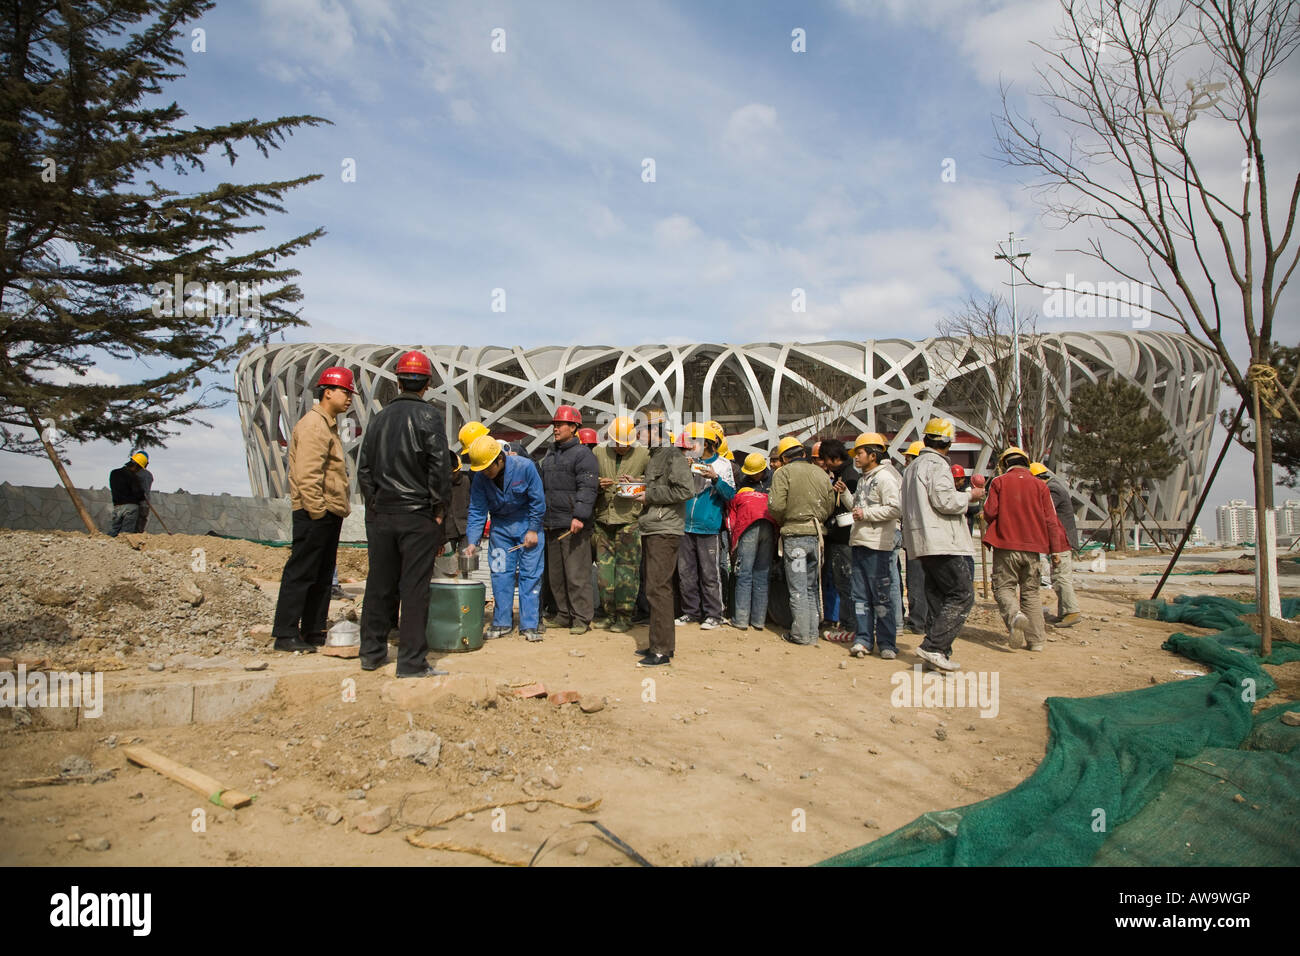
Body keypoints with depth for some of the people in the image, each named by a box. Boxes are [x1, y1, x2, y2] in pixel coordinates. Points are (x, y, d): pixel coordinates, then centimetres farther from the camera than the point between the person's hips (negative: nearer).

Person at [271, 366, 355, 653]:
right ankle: (286, 634, -1)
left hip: (329, 513, 10)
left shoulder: (328, 425, 21)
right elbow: (307, 474, -20)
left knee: (322, 576, 13)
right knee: (300, 573, -6)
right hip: (315, 513, -10)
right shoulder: (313, 425, -12)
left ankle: (314, 631, 19)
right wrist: (317, 511, -20)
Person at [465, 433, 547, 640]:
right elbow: (477, 511, -7)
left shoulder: (525, 467, -21)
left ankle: (530, 624, 0)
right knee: (500, 573, 1)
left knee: (530, 574, -4)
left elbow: (538, 501, -12)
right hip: (500, 526, 3)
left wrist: (533, 530, -11)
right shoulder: (480, 478, -12)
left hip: (528, 524, -3)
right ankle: (501, 623, 11)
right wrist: (473, 541, -16)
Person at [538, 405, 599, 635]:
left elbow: (587, 488, -14)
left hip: (573, 525, -8)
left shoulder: (582, 454, -5)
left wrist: (579, 516, -24)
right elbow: (541, 484, 27)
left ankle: (581, 619, 0)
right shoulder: (550, 455, 21)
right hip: (552, 525, 8)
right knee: (555, 574, 12)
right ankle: (563, 615, 22)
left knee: (577, 574, -7)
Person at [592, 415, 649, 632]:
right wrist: (598, 485, -9)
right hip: (603, 520, 3)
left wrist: (636, 482, -12)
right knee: (604, 568, 6)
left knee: (627, 570, -2)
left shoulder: (644, 455, 2)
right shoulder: (598, 453, 9)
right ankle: (610, 613, 20)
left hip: (630, 520, -3)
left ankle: (624, 617, 9)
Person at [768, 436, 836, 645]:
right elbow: (830, 505, 9)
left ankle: (801, 633, 3)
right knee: (812, 587, 14)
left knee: (798, 588, 0)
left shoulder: (784, 473, -6)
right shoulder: (821, 473, 10)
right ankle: (812, 632, 17)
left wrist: (781, 522, 4)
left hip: (795, 534, -5)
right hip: (817, 534, 5)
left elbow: (776, 505, -15)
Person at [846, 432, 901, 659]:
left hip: (877, 546, -9)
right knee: (860, 596, 8)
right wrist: (845, 494, 11)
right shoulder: (864, 478, 18)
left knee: (881, 597, -3)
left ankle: (887, 643, 5)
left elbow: (895, 509, -19)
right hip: (859, 542, 9)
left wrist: (866, 514, -16)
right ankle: (863, 640, 14)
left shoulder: (885, 477, -9)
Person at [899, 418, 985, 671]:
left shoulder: (912, 467, 22)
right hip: (941, 540, -10)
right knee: (962, 594, -8)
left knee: (938, 596, 11)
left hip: (923, 543, 10)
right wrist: (969, 495, -2)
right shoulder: (937, 464, -9)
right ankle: (933, 646, -13)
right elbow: (945, 500, -18)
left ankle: (938, 652, 10)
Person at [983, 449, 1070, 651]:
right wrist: (1055, 550, 8)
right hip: (1032, 548, 3)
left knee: (1003, 587, 2)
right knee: (1031, 592, 11)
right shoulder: (1040, 485, 7)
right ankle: (1036, 640, 8)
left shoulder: (999, 482, -1)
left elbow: (990, 513, -7)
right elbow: (1051, 520, 5)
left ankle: (1015, 615, -28)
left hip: (1006, 545, -3)